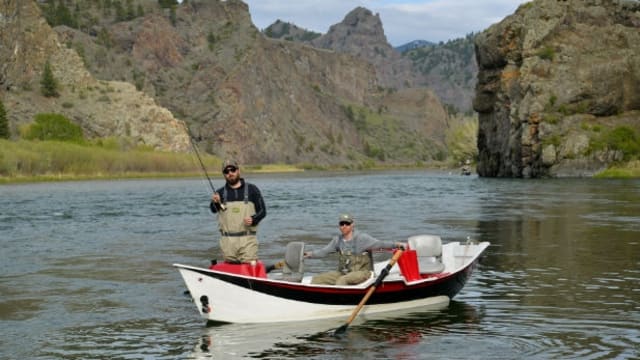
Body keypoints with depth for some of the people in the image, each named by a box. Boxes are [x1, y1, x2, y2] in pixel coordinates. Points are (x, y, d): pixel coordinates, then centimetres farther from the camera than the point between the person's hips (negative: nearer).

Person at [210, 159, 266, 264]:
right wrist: (215, 203, -30)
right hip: (227, 241, 2)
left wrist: (253, 219, -13)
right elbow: (213, 210, -7)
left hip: (247, 240, -2)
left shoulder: (252, 190, 6)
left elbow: (262, 211, 8)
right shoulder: (220, 193, 8)